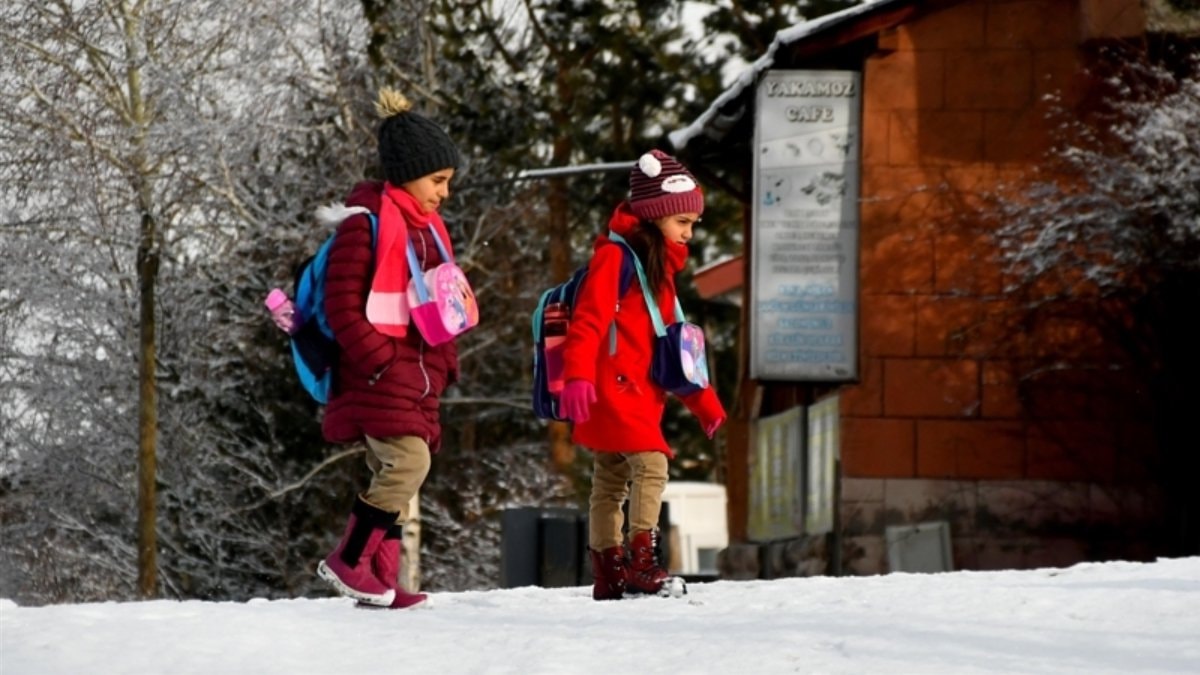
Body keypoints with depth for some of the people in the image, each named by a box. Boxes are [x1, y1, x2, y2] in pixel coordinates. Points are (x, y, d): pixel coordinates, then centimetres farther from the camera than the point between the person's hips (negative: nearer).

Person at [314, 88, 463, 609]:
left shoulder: (427, 229, 18)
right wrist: (379, 360, -20)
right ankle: (347, 561, -10)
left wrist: (443, 363, 15)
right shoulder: (367, 223, -10)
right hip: (379, 373, -9)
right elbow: (342, 305, -15)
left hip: (416, 373, 9)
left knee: (395, 474, 7)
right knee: (407, 461, -18)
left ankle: (381, 580, 9)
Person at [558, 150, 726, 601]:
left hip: (639, 396, 9)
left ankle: (608, 575, 10)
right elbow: (588, 321, -20)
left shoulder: (660, 268, 21)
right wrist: (577, 377, -33)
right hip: (610, 390, -9)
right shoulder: (614, 257, -8)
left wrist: (703, 401, 25)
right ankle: (642, 562, -20)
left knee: (611, 482, 10)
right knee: (650, 465, -18)